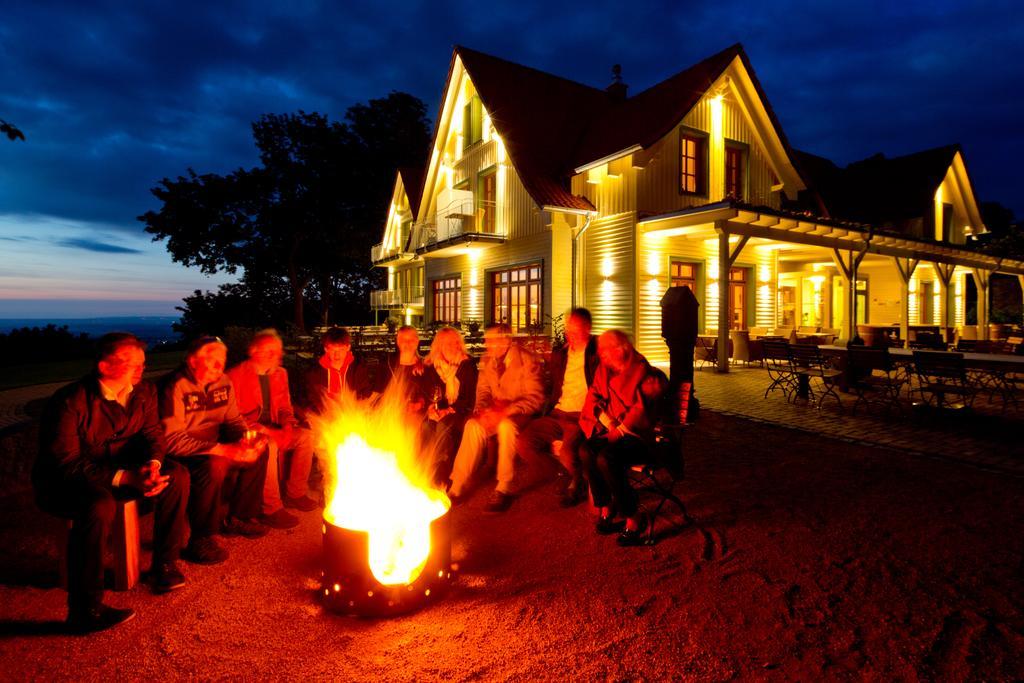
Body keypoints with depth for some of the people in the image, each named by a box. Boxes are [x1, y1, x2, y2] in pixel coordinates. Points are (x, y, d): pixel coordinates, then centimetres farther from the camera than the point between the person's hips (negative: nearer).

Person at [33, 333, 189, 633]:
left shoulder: (144, 392, -6)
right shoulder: (70, 402, -24)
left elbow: (153, 434, 0)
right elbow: (66, 463, -26)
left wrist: (152, 464, -24)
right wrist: (124, 478, -36)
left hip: (121, 470, 6)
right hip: (64, 482, -6)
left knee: (178, 476, -14)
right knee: (99, 505, -37)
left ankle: (165, 564, 2)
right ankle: (84, 611, -23)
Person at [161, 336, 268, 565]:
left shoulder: (223, 382, 0)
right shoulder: (176, 387, -22)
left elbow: (234, 420, 9)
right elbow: (172, 441, -28)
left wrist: (246, 440, -15)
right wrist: (223, 450, -33)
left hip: (212, 448, 8)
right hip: (179, 455, -8)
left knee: (259, 451, -1)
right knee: (214, 465, -34)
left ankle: (237, 518, 13)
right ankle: (200, 539, -16)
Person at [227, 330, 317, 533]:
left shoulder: (280, 373, 10)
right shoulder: (236, 375, -10)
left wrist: (288, 424, -7)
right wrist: (261, 429, -23)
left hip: (272, 430, 7)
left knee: (306, 436, -16)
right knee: (269, 446, -36)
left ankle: (295, 493, -4)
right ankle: (271, 508, -28)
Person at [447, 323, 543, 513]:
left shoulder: (526, 360, -13)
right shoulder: (487, 360, 5)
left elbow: (535, 398, -17)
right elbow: (483, 390, 9)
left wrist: (506, 412, -27)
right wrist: (482, 409, -14)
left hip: (519, 412, -4)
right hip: (495, 411, 5)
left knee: (506, 425, -36)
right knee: (473, 425, -25)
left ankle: (504, 489, -23)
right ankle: (456, 487, -18)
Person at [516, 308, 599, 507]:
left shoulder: (598, 352, -4)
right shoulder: (559, 352, 14)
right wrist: (545, 412, 10)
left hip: (583, 417, -6)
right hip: (557, 414, 6)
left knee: (567, 454, -31)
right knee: (524, 443, -12)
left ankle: (578, 482, 9)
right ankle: (571, 475, 9)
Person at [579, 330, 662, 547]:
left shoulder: (641, 371, -7)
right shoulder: (604, 370, 11)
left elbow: (641, 409, -14)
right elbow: (593, 397, 7)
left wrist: (620, 431, -20)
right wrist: (606, 421, -10)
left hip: (638, 434, -5)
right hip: (612, 431, 5)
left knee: (606, 458, -32)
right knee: (586, 451, -26)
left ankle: (633, 520, -15)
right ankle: (605, 509, -10)